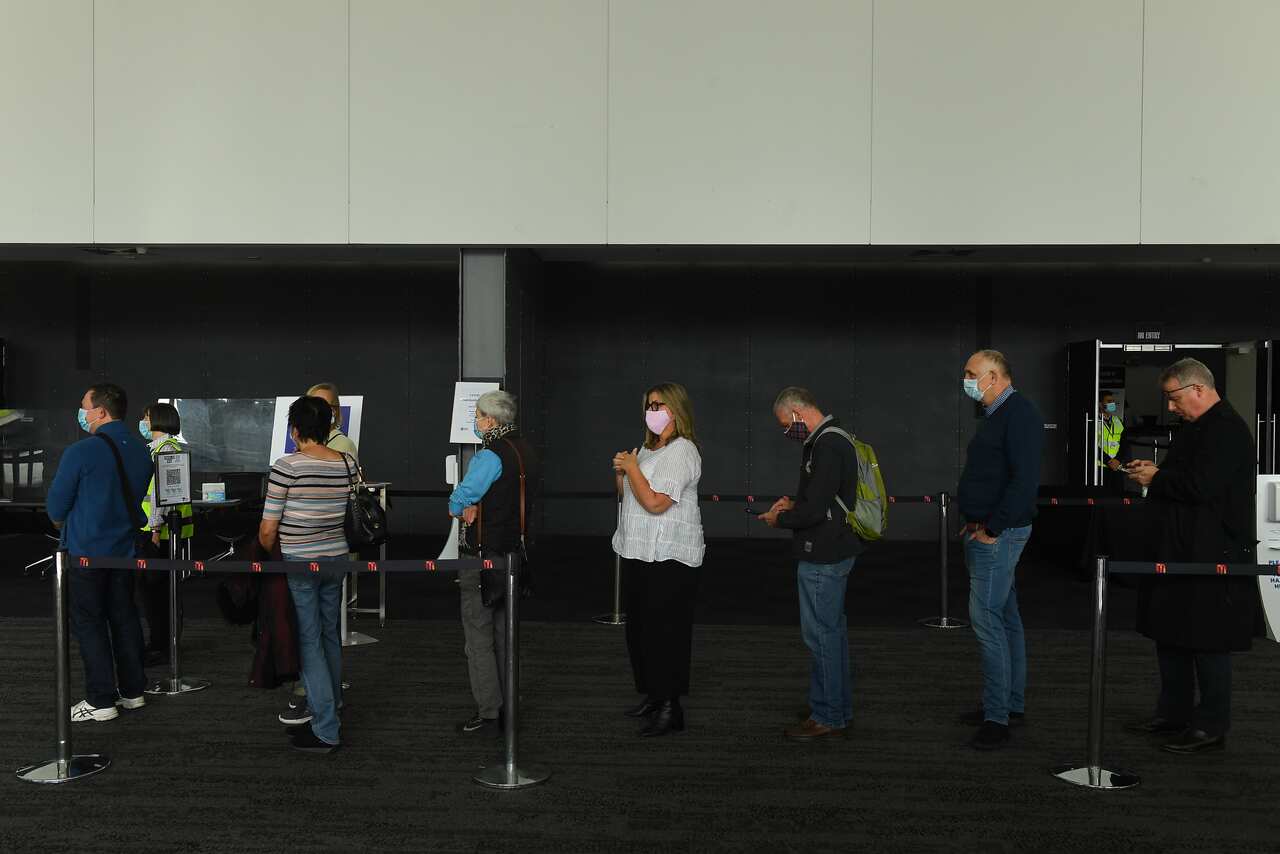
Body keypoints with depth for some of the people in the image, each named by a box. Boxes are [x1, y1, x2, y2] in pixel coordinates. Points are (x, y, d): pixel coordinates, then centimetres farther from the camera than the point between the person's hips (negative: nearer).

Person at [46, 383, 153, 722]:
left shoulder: (81, 452, -18)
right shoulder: (141, 450, 2)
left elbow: (57, 506, -9)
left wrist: (62, 522, 13)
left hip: (86, 550, -6)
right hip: (125, 547, 6)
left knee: (89, 623, 3)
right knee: (124, 617, 14)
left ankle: (101, 701, 5)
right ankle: (132, 691, 21)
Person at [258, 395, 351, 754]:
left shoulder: (286, 467, -14)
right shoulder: (347, 465, 2)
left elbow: (268, 529, -11)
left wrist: (266, 556, 7)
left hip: (299, 563, -6)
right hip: (337, 558, 6)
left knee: (309, 641, -1)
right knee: (330, 636, 16)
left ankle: (326, 731, 1)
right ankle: (327, 714, 29)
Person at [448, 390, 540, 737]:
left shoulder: (490, 456, -19)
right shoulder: (527, 452, 9)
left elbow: (457, 502, -18)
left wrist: (464, 508, 3)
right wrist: (474, 507, 2)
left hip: (483, 556, -8)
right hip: (515, 552, 9)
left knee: (478, 637, 1)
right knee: (503, 634, 17)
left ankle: (488, 715, 4)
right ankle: (507, 706, 24)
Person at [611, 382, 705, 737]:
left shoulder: (681, 452, -13)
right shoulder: (648, 450, 17)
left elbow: (654, 501, -24)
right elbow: (627, 496, 25)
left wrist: (632, 467, -11)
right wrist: (620, 472, 5)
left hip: (668, 558, -10)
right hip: (640, 552, 10)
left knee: (664, 629, -6)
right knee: (640, 626, 14)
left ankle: (670, 706, 1)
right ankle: (653, 696, 26)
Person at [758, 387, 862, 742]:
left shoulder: (827, 447, -20)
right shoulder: (832, 440, 13)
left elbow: (816, 510, -24)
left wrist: (779, 519, -8)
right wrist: (794, 503, 9)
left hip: (822, 558, -11)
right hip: (833, 552, 11)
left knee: (820, 635, -3)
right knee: (833, 631, 17)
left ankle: (826, 719, 6)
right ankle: (839, 712, 28)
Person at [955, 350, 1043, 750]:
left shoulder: (1019, 415, -15)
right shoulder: (997, 415, 17)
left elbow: (1025, 479, -24)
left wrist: (993, 528, -21)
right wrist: (975, 522, 12)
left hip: (999, 534, -10)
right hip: (986, 532, 10)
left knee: (986, 617, -10)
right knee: (1005, 617, 15)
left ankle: (997, 717, -5)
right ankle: (1013, 704, 25)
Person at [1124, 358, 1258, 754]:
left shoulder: (1226, 428, -17)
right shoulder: (1197, 427, 16)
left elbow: (1201, 485, -26)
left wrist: (1156, 478, -12)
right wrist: (1156, 470, 10)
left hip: (1212, 556, -11)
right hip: (1180, 550, 11)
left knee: (1207, 641, -1)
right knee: (1170, 632, 16)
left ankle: (1211, 727, 10)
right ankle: (1173, 714, 27)